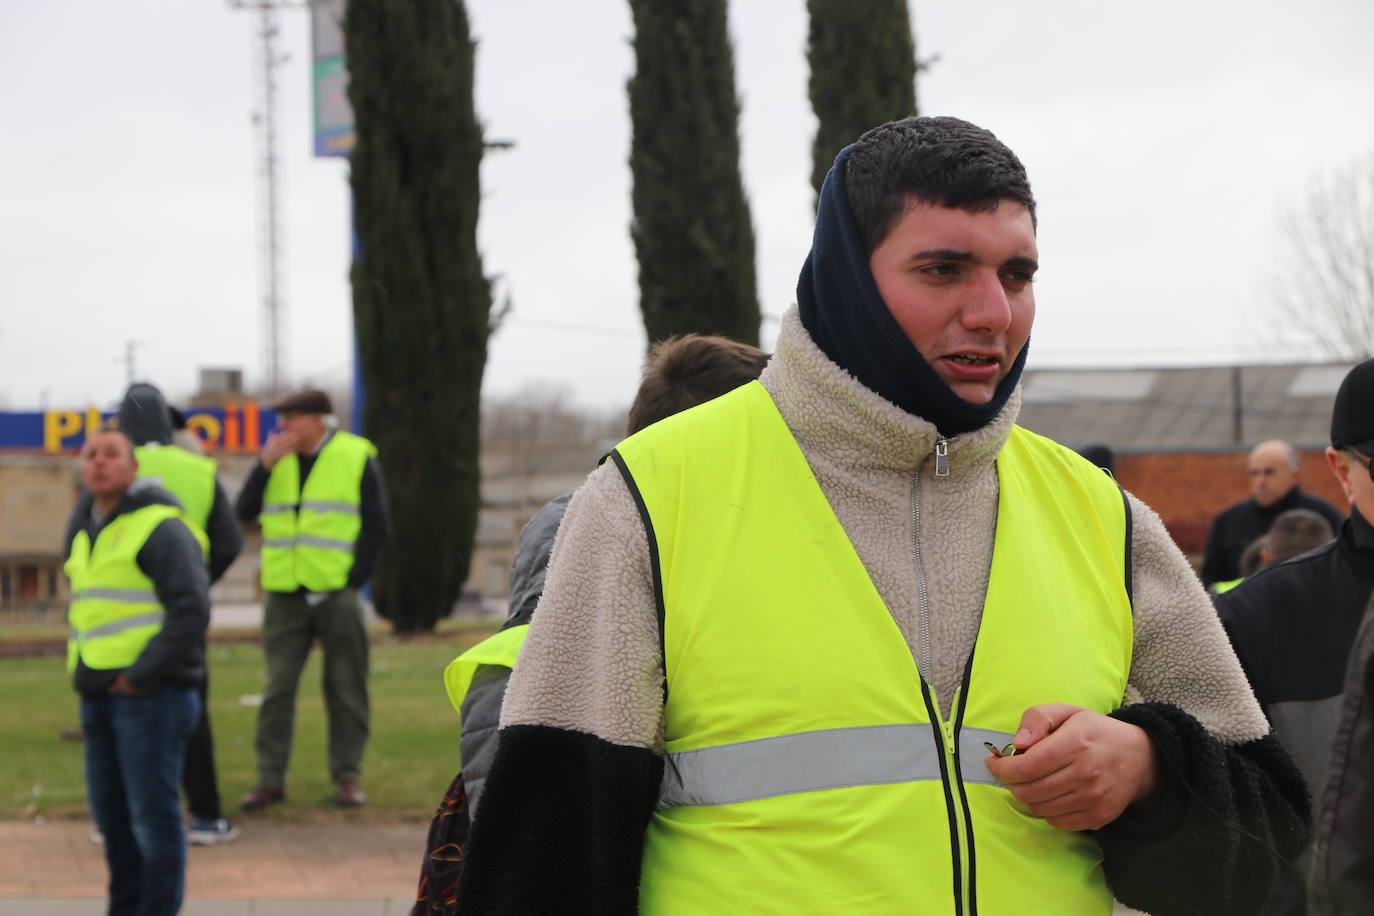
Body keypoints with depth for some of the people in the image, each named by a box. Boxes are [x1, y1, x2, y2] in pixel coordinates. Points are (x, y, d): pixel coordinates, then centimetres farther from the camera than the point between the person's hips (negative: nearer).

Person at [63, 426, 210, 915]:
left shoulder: (161, 527, -10)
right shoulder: (85, 529, 16)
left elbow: (192, 610, -18)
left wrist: (140, 677, -17)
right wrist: (81, 669, 15)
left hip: (152, 693, -8)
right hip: (98, 696, 8)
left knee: (153, 814, -7)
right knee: (111, 814, 11)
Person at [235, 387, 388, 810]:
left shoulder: (356, 458, 0)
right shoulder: (278, 460, 10)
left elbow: (375, 525, 0)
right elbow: (244, 512, 3)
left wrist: (355, 579, -7)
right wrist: (265, 464, -8)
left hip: (337, 595, -3)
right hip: (285, 596, 3)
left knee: (345, 688, 2)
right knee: (277, 688, 1)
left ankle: (347, 776, 10)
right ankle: (270, 778, 5)